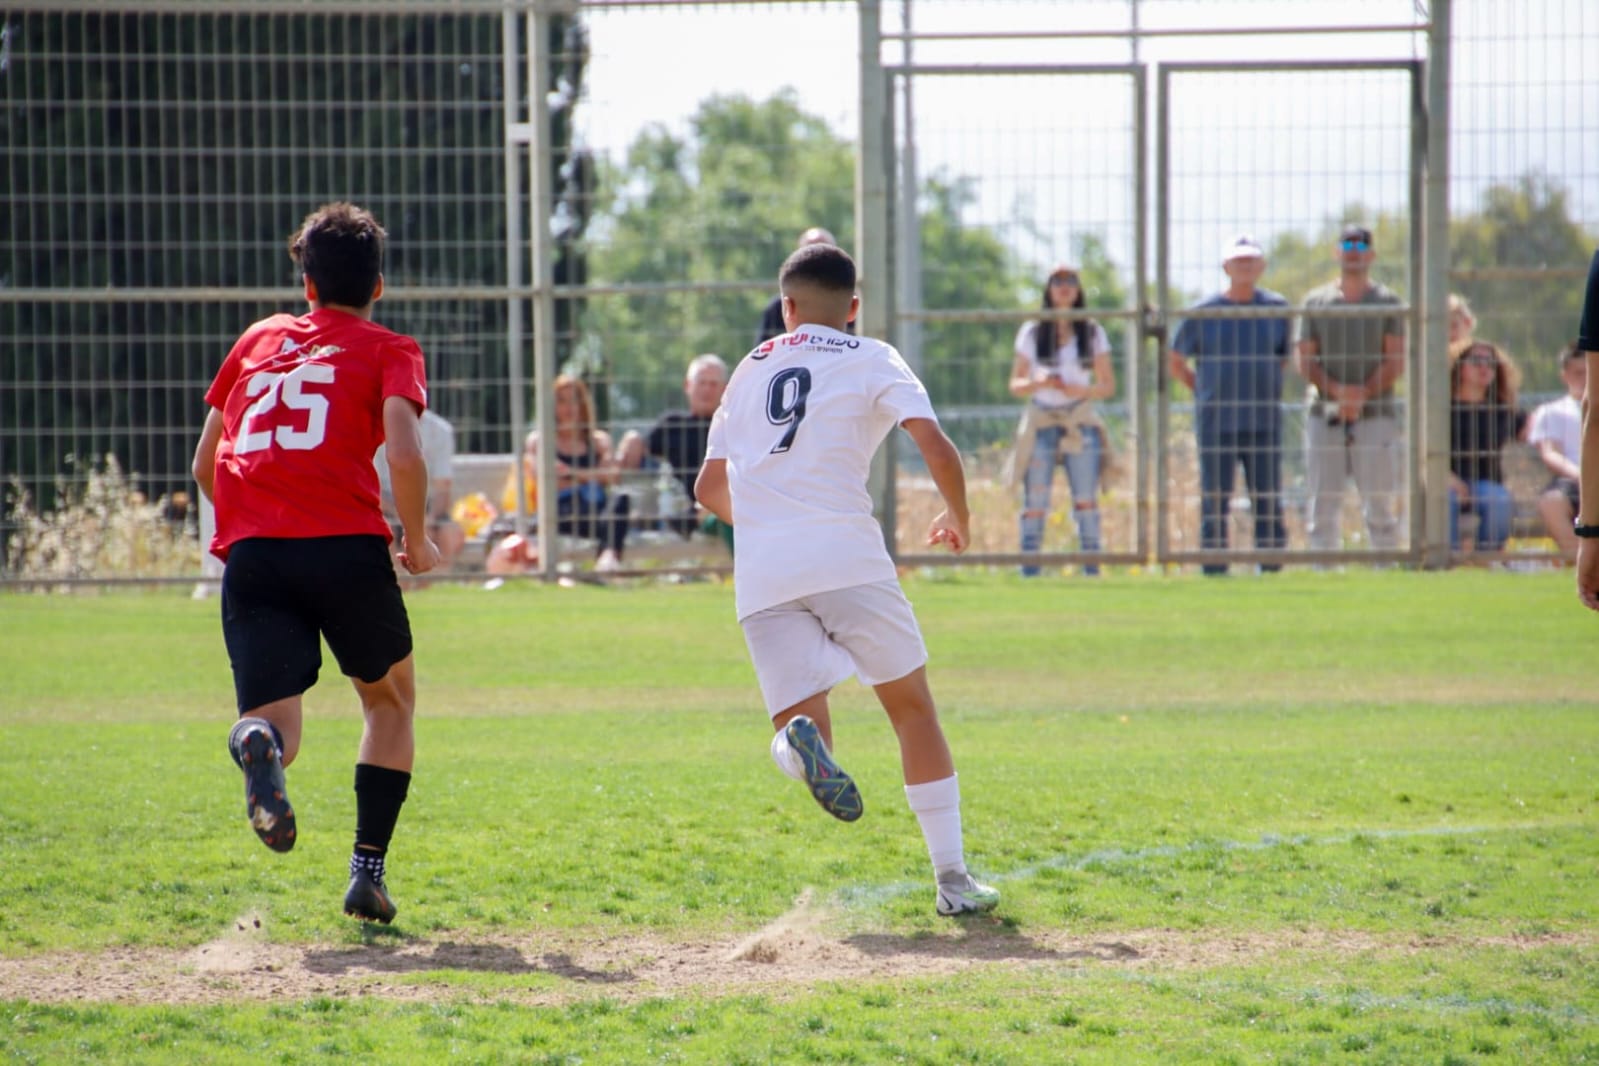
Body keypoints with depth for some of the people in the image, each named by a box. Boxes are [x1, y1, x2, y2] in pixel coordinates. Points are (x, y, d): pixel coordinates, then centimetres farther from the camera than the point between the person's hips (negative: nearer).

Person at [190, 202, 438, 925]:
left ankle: (258, 742, -40)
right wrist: (417, 541, 7)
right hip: (345, 545, -2)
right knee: (391, 697, 22)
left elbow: (203, 464, 26)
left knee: (275, 727, -1)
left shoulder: (258, 339, 24)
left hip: (250, 553, 2)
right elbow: (404, 453, -8)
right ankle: (368, 868, 12)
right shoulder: (387, 350, 12)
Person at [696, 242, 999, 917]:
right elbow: (936, 447, -4)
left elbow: (709, 489, 26)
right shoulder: (869, 360, 10)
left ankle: (799, 739, -39)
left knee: (801, 718, 0)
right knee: (912, 707, 11)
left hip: (761, 576, 3)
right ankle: (951, 878, 6)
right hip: (846, 559, -2)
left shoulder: (749, 370, 23)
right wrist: (958, 519, 13)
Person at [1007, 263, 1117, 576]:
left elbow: (1108, 386, 9)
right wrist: (1038, 383, -15)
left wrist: (1082, 390, -11)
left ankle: (1092, 571, -5)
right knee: (1034, 504, -7)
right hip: (1040, 423, -1)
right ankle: (1029, 572, -5)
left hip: (1081, 424, 1)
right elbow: (1015, 385, 7)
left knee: (1086, 501, -7)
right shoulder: (1031, 333, 8)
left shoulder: (1093, 333, 9)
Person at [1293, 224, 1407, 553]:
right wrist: (1337, 390, -10)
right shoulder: (1315, 301, 13)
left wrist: (1362, 394, -12)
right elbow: (1304, 359, 6)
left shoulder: (1386, 301, 9)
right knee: (1322, 504, -3)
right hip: (1325, 412, 1)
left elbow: (1396, 363, 2)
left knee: (1380, 506, -5)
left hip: (1375, 412, -1)